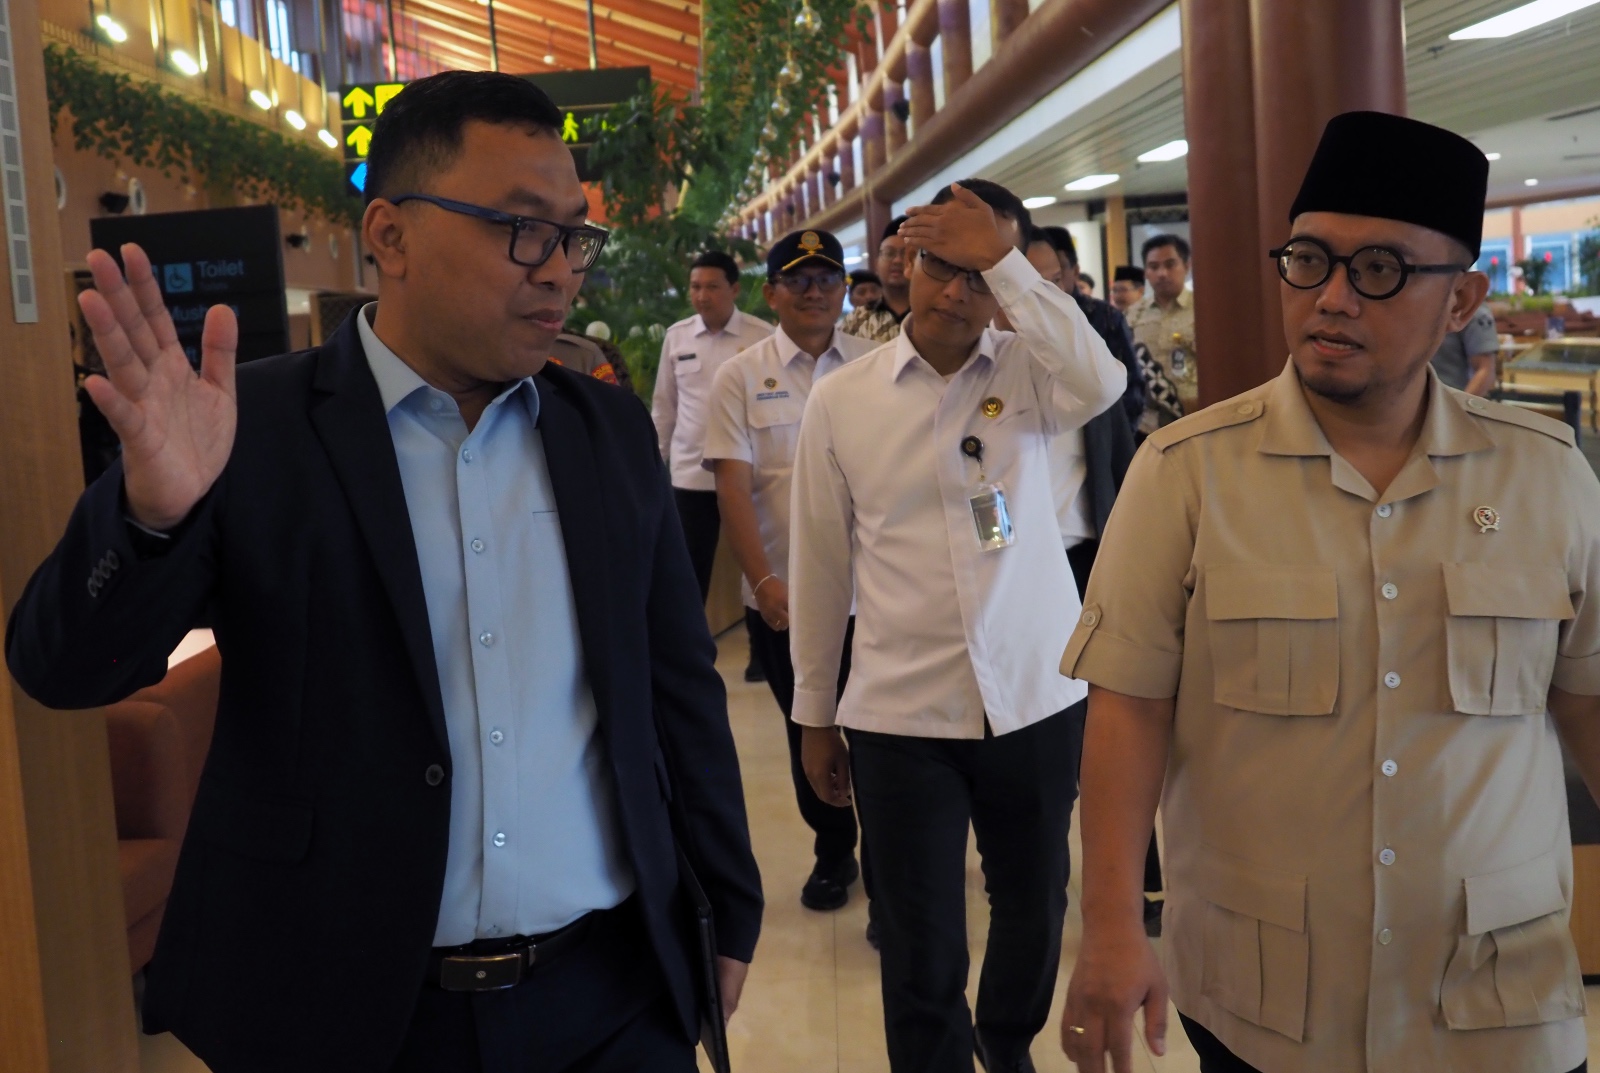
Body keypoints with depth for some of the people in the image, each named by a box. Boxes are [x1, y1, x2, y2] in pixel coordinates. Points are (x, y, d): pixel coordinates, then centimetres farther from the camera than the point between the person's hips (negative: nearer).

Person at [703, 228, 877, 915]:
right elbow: (733, 487, -5)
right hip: (784, 595, 0)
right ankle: (832, 853, 35)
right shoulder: (740, 379, 1)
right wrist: (763, 581, -14)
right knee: (809, 736, 14)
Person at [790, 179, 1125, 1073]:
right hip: (899, 715, -2)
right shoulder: (841, 401, -3)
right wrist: (815, 713, 7)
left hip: (1038, 699, 2)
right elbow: (822, 566, 2)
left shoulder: (1028, 371, 0)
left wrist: (1003, 264, -23)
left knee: (1036, 915, 22)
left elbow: (1103, 384, -25)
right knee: (921, 960, 7)